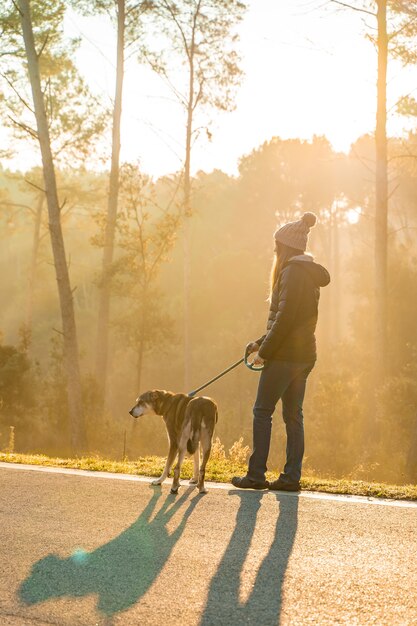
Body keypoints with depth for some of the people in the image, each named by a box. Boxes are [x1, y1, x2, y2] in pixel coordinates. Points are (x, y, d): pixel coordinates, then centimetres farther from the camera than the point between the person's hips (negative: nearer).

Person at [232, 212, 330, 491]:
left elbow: (285, 318, -19)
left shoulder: (293, 272, -12)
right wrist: (262, 342, 20)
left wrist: (265, 351, -13)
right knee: (293, 415, 9)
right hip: (304, 355, 9)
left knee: (263, 411, -4)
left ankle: (256, 474, -3)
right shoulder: (308, 276, 18)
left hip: (285, 356, -9)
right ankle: (292, 476, 9)